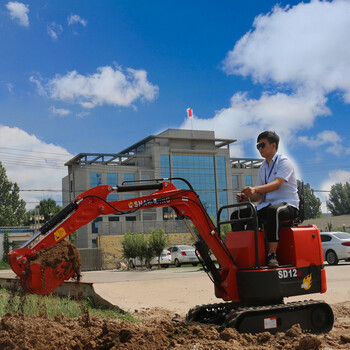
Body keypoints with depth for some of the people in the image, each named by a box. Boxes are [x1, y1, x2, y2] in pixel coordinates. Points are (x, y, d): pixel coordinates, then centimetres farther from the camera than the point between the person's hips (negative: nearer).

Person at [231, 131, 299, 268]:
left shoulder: (284, 162, -4)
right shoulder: (263, 168, 18)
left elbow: (277, 184, -23)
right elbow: (260, 196, 15)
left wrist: (255, 189, -39)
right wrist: (245, 197, -7)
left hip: (288, 205, -8)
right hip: (266, 206, 8)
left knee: (273, 210, -42)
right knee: (237, 215, -6)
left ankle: (272, 254, -38)